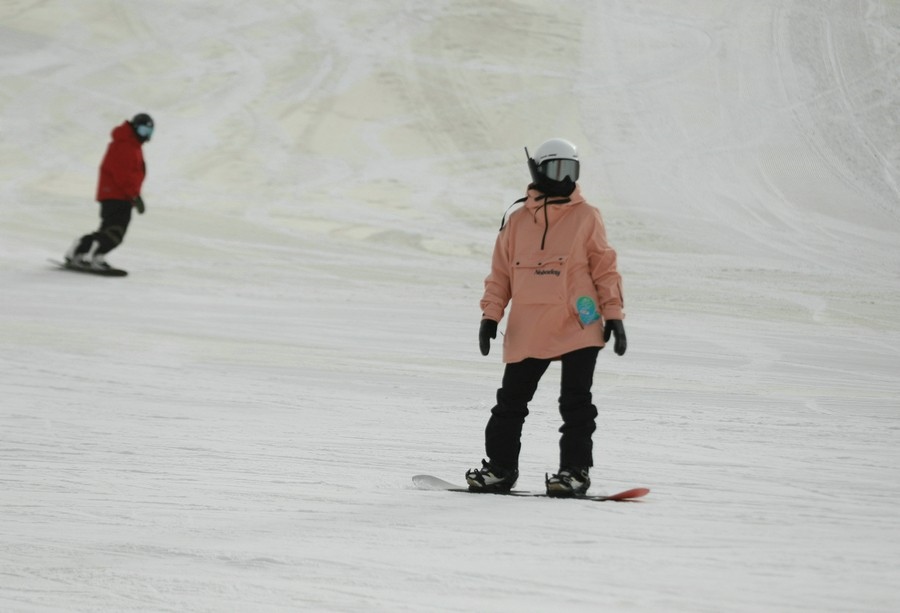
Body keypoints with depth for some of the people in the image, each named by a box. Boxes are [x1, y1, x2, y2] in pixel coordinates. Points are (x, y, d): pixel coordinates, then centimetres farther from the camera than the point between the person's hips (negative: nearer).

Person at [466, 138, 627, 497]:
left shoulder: (586, 217, 2)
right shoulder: (518, 221, 8)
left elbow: (605, 268, 2)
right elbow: (501, 272, 11)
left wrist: (613, 315, -4)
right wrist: (491, 315, 3)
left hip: (578, 328, -3)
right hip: (527, 331, 3)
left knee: (575, 405, -2)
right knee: (510, 403, 7)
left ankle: (575, 471, 3)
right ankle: (499, 468, 18)